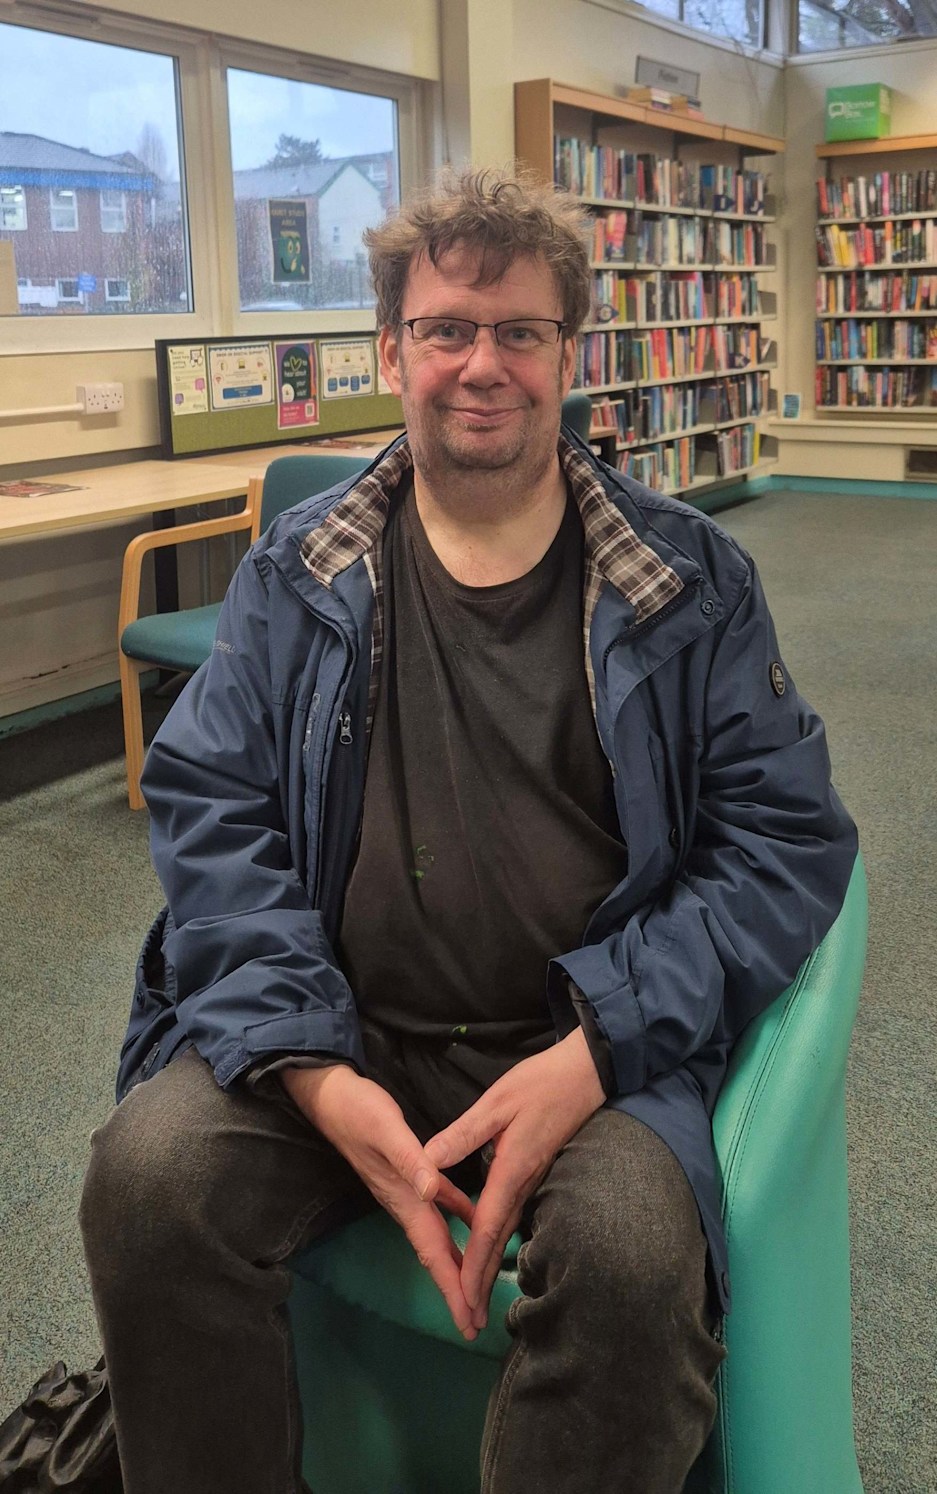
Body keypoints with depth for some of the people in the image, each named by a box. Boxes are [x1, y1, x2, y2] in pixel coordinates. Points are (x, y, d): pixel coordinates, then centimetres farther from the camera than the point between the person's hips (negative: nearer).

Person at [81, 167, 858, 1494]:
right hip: (337, 1028, 2)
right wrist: (312, 1070, -15)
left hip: (593, 1046, -1)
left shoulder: (691, 580, 5)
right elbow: (206, 801, 1)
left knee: (633, 1250, -31)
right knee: (148, 1173, -26)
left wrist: (593, 1053, -15)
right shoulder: (295, 574, 9)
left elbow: (788, 837, 0)